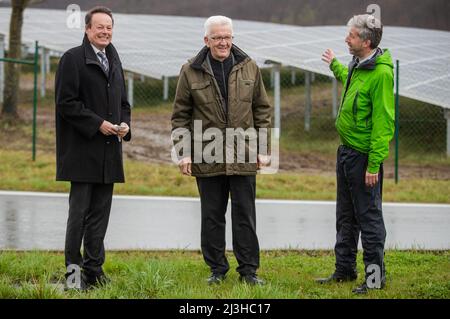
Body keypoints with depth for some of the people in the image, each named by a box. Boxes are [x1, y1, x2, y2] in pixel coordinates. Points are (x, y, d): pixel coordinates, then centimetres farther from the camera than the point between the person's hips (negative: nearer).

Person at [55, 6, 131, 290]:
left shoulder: (114, 61, 17)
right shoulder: (73, 59, -6)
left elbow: (123, 102, 24)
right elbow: (66, 102, -12)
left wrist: (124, 124, 3)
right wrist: (98, 124, -15)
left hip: (109, 149, 7)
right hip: (82, 151, -7)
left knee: (100, 212, 8)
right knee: (79, 210, -5)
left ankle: (94, 269, 14)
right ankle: (73, 269, 2)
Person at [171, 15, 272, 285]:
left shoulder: (249, 68, 4)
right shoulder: (191, 71, 0)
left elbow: (263, 110, 8)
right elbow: (180, 115, 3)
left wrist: (264, 150, 3)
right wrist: (184, 153, -3)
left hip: (243, 157, 1)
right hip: (207, 159, 0)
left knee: (245, 215, 5)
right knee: (212, 217, 7)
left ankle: (249, 270, 12)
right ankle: (217, 269, 18)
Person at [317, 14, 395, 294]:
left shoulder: (381, 73, -21)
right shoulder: (357, 66, 8)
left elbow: (384, 122, -23)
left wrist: (374, 165, -24)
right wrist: (334, 64, 48)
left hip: (364, 155, -9)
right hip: (346, 150, 9)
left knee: (369, 217, -1)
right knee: (345, 215, 17)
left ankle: (376, 275, 9)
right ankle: (345, 269, 28)